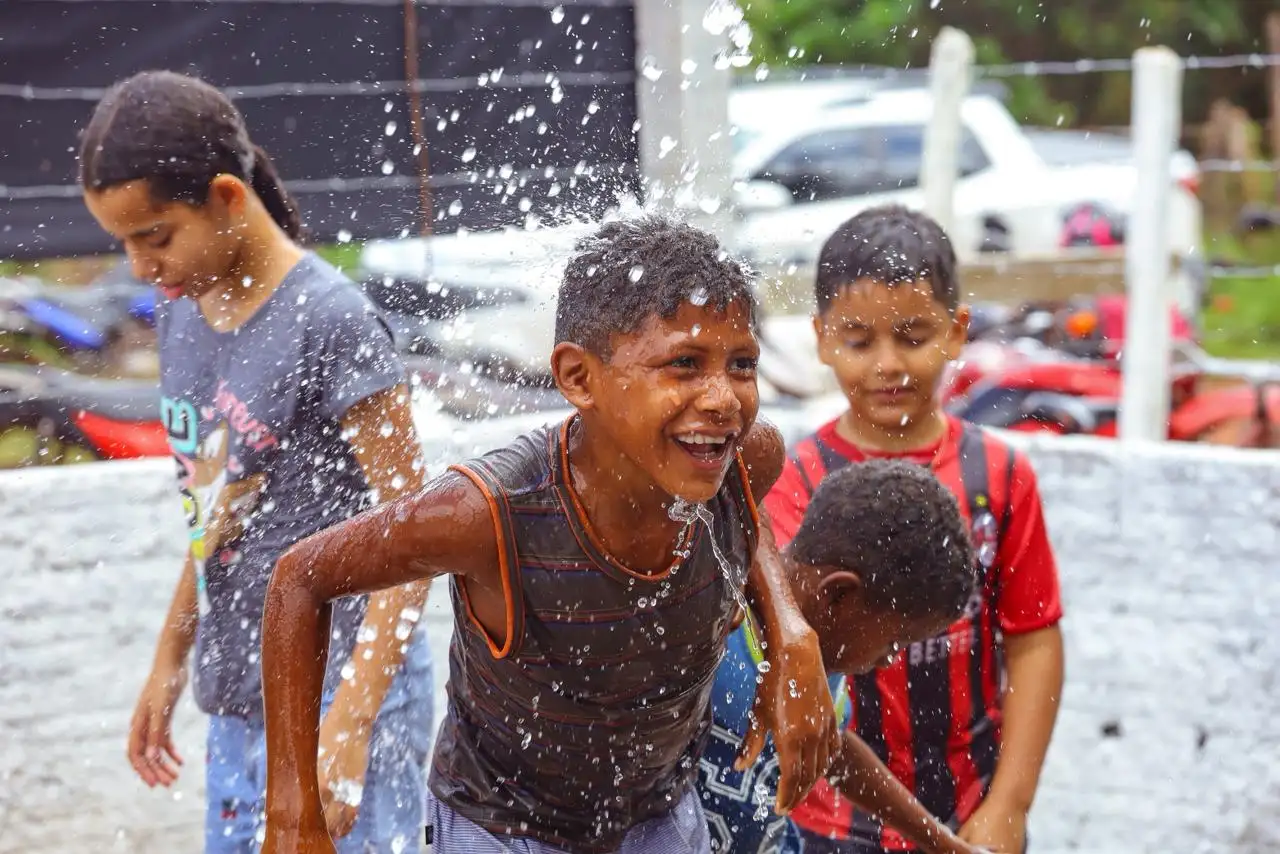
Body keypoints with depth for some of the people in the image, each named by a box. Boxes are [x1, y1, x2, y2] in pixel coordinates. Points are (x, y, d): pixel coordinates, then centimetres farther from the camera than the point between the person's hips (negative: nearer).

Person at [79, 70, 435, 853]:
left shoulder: (331, 323, -17)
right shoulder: (181, 312, 5)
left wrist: (346, 729, -20)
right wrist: (170, 662, 19)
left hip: (339, 694, -8)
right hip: (240, 700, 8)